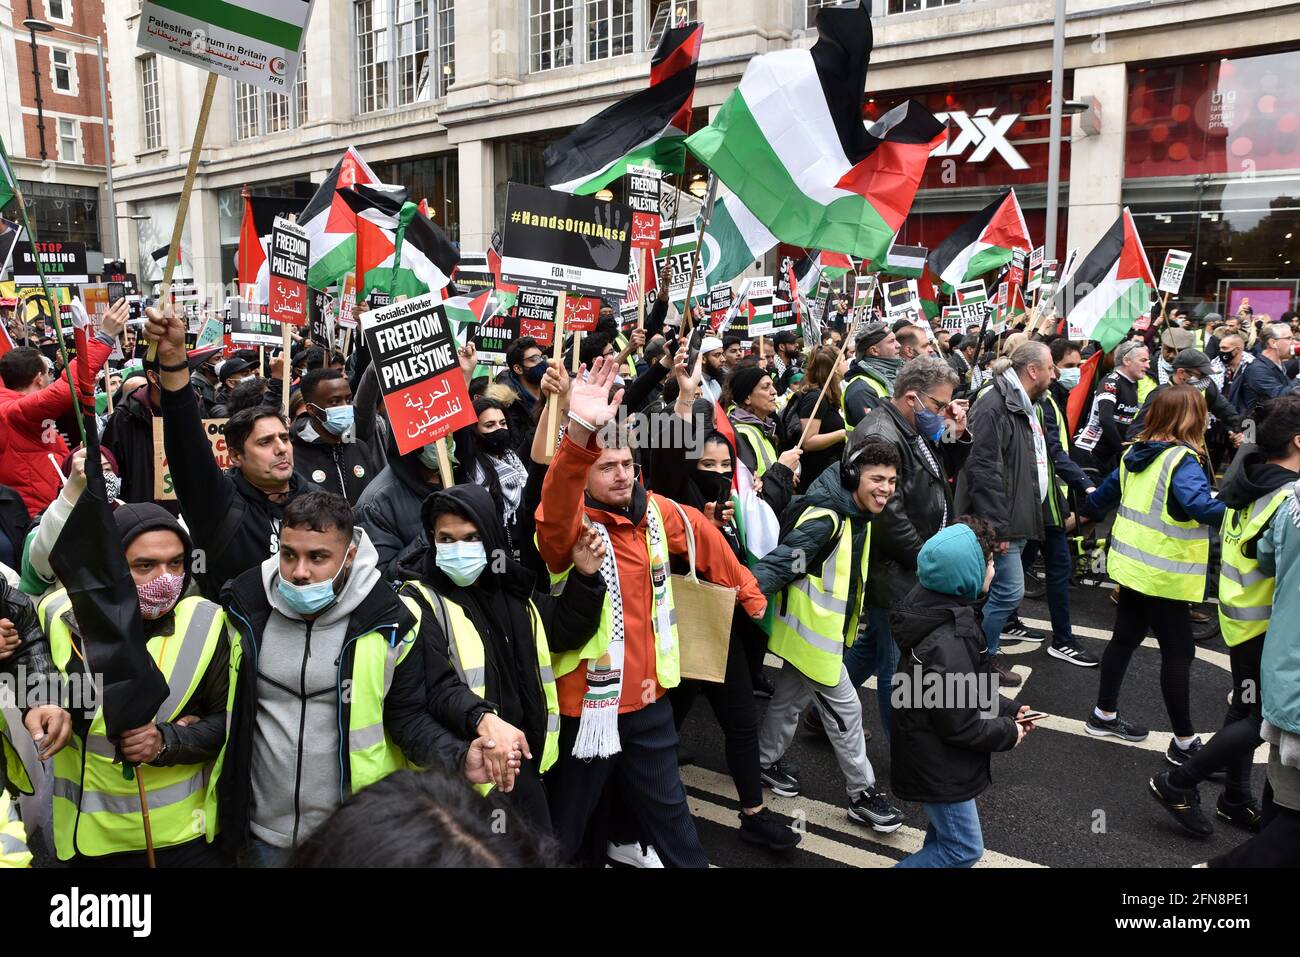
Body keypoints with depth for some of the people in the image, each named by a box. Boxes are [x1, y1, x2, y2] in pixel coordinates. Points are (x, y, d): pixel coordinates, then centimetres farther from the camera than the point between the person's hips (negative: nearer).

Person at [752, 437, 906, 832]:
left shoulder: (858, 516, 4)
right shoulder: (824, 520, -27)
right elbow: (779, 564, -31)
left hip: (825, 629, 9)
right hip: (814, 632, -9)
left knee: (791, 697, 23)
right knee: (845, 709, 0)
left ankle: (767, 761, 40)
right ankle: (862, 793, 15)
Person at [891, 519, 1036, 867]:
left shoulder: (933, 606, -2)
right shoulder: (947, 644, -33)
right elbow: (961, 724, -25)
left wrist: (1008, 708, 6)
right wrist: (1009, 733, -9)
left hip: (932, 755, 10)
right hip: (938, 767, -10)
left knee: (946, 832, 28)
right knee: (964, 848, 7)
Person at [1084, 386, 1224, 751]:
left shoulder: (1135, 453, 5)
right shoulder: (1183, 460, -19)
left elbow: (1106, 492, 20)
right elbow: (1200, 505, -37)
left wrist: (1086, 509, 39)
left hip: (1131, 566, 8)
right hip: (1164, 575, -8)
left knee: (1125, 638, 19)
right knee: (1178, 653, 3)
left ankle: (1104, 715, 30)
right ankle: (1184, 741, 13)